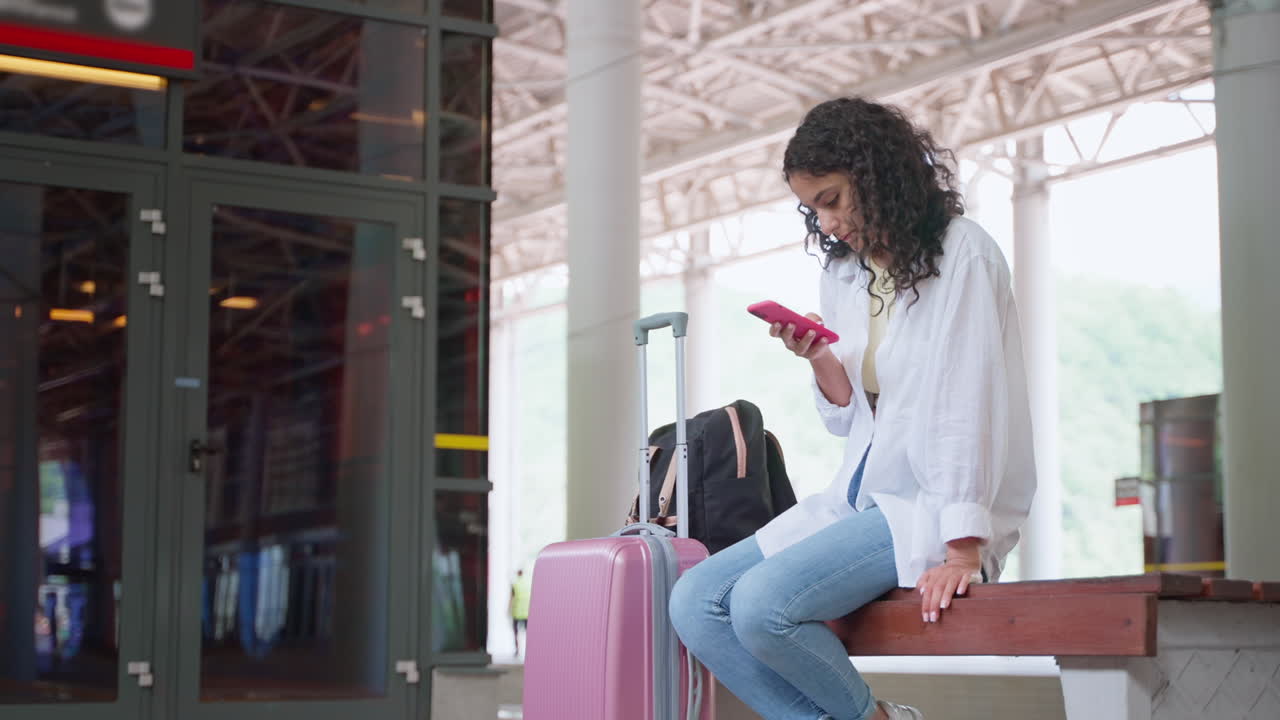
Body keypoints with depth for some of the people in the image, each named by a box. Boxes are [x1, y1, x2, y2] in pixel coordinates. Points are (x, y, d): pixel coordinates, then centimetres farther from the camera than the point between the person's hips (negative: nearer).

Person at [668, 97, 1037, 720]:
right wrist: (820, 360, -7)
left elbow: (967, 405, -17)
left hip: (933, 509, -8)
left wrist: (962, 553, -23)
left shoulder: (961, 254, -10)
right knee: (694, 602, -8)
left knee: (762, 603, -26)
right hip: (859, 499, 8)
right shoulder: (840, 275, 12)